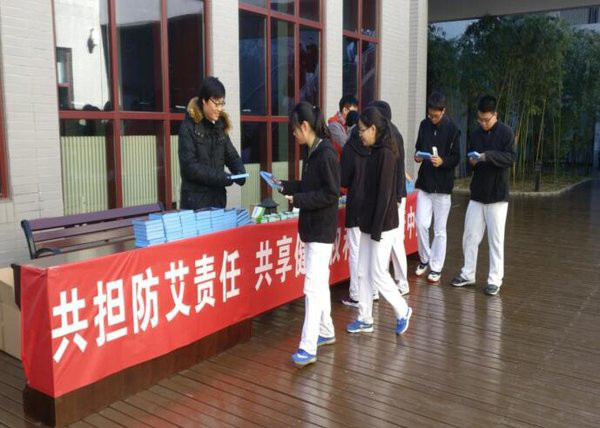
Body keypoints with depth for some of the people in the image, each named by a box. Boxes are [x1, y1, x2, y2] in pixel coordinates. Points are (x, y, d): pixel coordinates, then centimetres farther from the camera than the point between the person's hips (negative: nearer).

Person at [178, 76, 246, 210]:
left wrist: (240, 173, -10)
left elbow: (231, 155, 11)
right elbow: (190, 167, -17)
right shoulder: (188, 127, -10)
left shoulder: (220, 125, 8)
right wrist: (221, 177, -23)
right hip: (196, 199, -6)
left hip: (218, 197, 6)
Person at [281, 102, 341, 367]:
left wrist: (298, 200, -20)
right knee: (319, 284, 18)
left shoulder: (326, 154, -18)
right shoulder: (314, 153, 9)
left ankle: (308, 348, -5)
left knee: (313, 287, -9)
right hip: (313, 228, 10)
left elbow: (331, 194, -21)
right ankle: (326, 332, 32)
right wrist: (286, 186, 10)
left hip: (322, 230, -10)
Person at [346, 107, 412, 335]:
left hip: (383, 225, -9)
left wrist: (377, 229, -18)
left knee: (378, 275, 0)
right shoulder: (376, 152, 10)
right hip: (369, 224, 9)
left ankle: (403, 312, 20)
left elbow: (384, 194, -20)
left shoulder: (385, 153, -17)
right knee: (363, 273, 12)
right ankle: (365, 319, 22)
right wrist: (366, 223, 15)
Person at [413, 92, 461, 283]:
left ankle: (436, 268, 14)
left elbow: (456, 158, -6)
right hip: (424, 182, 3)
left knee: (439, 229, 4)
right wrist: (417, 156, -6)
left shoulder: (452, 129, -8)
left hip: (442, 185, -3)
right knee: (421, 224, 0)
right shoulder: (424, 125, 5)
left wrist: (443, 161, -26)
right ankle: (425, 259, 22)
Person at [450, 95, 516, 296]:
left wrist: (488, 156, -25)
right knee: (470, 235, 9)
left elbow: (511, 157, -14)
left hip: (497, 195, -5)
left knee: (495, 239, 1)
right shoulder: (475, 134, 10)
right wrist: (472, 161, -5)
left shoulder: (505, 132, -6)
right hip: (477, 193, 5)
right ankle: (468, 273, 21)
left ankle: (495, 280, 10)